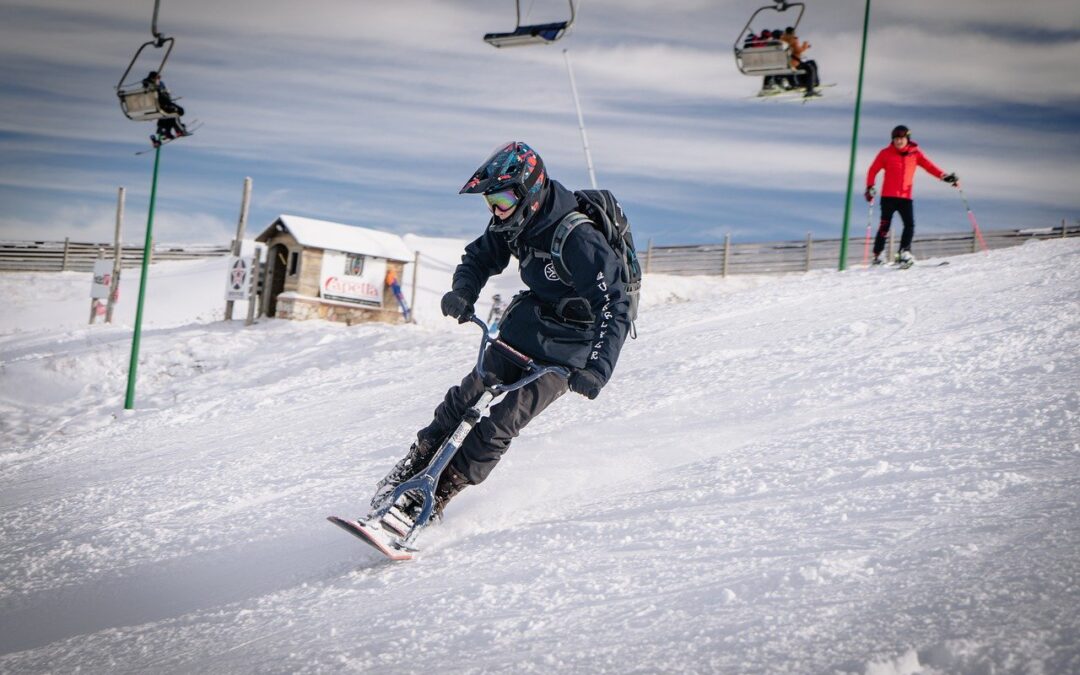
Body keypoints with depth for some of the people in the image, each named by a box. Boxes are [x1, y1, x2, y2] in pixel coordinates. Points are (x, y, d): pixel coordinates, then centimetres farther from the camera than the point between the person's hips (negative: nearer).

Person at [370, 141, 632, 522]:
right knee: (466, 397, -1)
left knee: (502, 422, -13)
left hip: (566, 350, -7)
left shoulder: (577, 239, -30)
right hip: (525, 326, 7)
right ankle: (408, 473, 11)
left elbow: (615, 307, -32)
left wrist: (597, 369, -42)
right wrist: (463, 292, -14)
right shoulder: (515, 222, -6)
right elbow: (479, 258, 9)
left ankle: (436, 498, -5)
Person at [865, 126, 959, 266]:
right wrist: (870, 187, -7)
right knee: (885, 226, -5)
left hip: (906, 197, 2)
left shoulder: (915, 153, 6)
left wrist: (945, 176, -9)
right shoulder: (886, 153, 3)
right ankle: (878, 255, 2)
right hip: (888, 196, -2)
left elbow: (929, 166, 3)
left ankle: (904, 253, -7)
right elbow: (873, 170, 5)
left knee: (909, 225, -12)